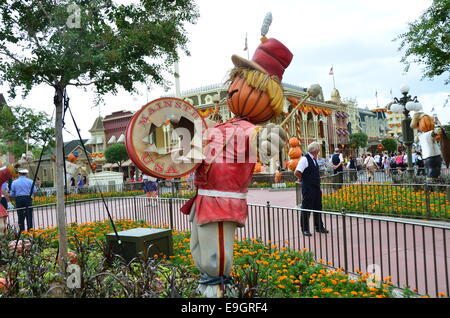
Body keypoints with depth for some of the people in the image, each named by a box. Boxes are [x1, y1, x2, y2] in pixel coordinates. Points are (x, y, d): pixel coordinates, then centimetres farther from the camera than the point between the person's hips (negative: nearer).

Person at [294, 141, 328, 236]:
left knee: (318, 207, 15)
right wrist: (302, 179, -6)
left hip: (316, 187, 8)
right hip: (308, 188, -8)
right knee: (306, 208, 0)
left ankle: (319, 227, 28)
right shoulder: (305, 159, -15)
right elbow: (297, 172, -22)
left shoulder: (315, 159, 12)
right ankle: (305, 229, 10)